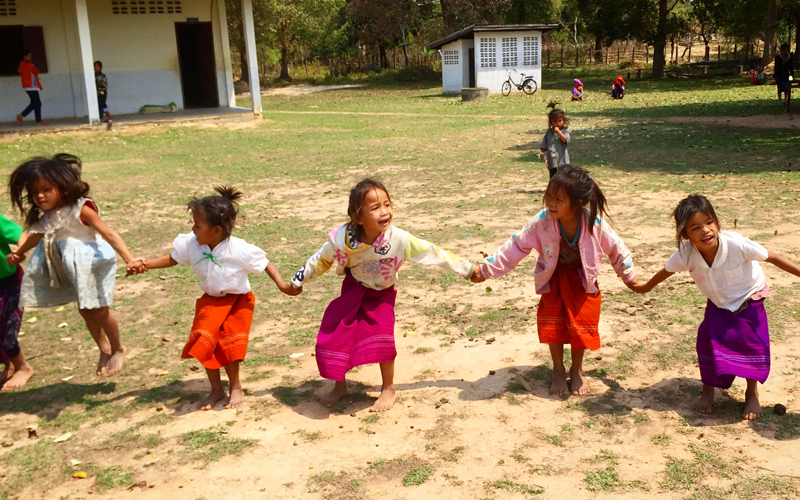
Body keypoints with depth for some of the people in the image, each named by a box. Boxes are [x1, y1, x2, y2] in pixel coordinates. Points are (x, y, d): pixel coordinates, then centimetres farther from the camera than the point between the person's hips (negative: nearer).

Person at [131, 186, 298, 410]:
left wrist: (282, 285, -28)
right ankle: (216, 389, 16)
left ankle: (235, 388, 15)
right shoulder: (191, 244, -17)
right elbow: (172, 259, 0)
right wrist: (144, 264, -10)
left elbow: (265, 264, -17)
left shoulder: (239, 249, -29)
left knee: (227, 346, -9)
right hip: (211, 301, 4)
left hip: (237, 300, -4)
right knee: (204, 342, -5)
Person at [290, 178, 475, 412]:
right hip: (353, 291, 1)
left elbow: (433, 253, -21)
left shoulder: (399, 239, -30)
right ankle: (340, 386, 25)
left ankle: (388, 388, 9)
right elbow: (322, 260, -8)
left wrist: (467, 269, -16)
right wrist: (297, 281, 2)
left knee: (382, 338, -18)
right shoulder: (344, 239, -27)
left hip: (382, 294, -1)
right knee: (332, 338, -2)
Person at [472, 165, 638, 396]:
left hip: (582, 278, 0)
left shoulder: (595, 224, -29)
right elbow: (516, 246, -19)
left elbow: (615, 248, -10)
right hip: (554, 277, 0)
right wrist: (486, 269, -20)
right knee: (553, 324, -1)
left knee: (580, 323, 1)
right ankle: (558, 371, 22)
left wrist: (629, 276, 5)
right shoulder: (541, 222, -29)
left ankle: (577, 370, 27)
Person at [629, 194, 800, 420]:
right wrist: (646, 287, 11)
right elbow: (667, 271, -5)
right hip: (718, 304, 2)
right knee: (707, 341, -9)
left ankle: (752, 394, 18)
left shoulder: (736, 244, -37)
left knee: (752, 346, -7)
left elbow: (772, 257, -23)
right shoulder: (685, 254, -28)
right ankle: (708, 391, 16)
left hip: (749, 302, -2)